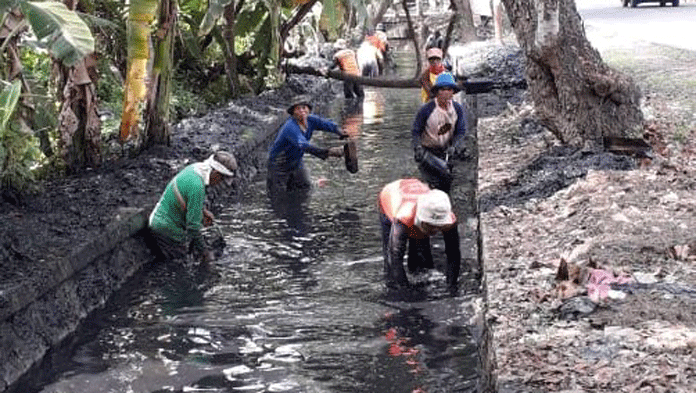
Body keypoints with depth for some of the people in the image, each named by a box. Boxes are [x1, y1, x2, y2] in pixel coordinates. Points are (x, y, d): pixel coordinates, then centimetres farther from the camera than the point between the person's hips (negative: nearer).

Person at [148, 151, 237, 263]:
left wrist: (204, 210, 10)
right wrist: (202, 251, -15)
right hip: (167, 227, -10)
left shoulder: (195, 167, -1)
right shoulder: (197, 186, -31)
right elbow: (193, 225, -26)